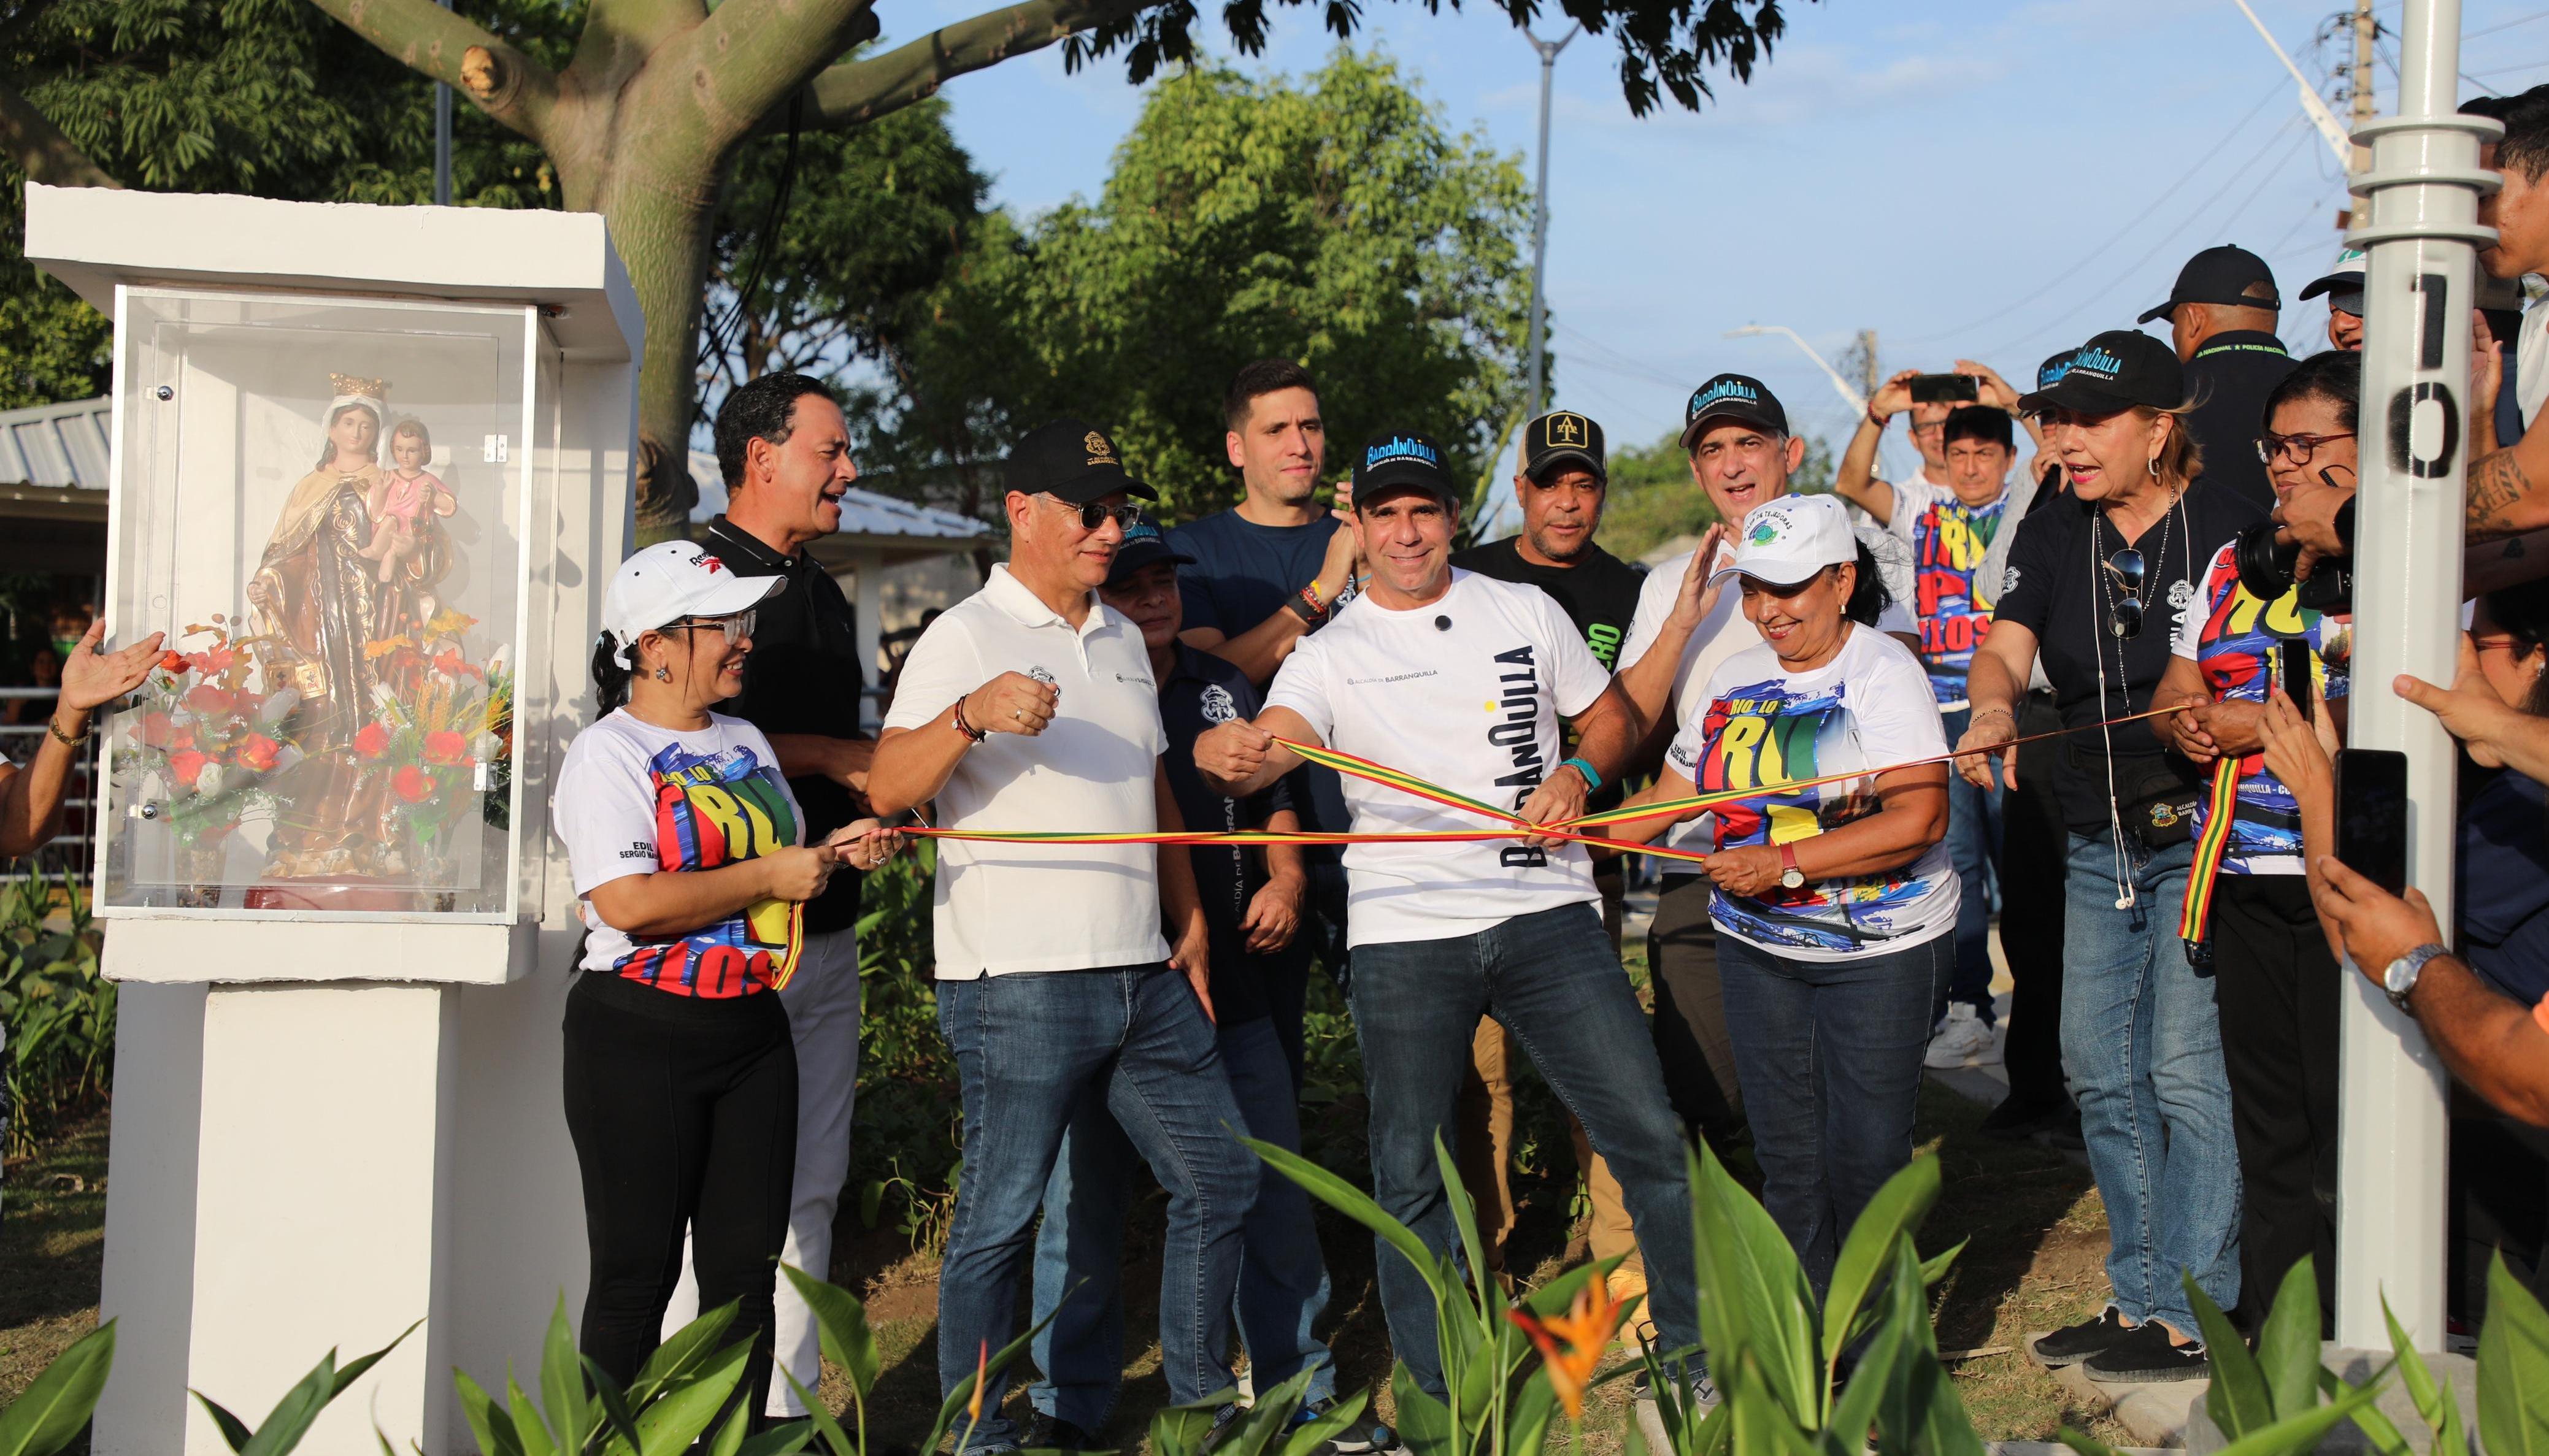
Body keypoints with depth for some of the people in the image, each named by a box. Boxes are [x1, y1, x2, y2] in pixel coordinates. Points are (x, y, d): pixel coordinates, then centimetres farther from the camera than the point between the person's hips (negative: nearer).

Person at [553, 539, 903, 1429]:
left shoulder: (745, 742, 15)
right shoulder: (607, 754, -9)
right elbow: (627, 904, -21)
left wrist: (836, 852, 5)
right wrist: (770, 875, -16)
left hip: (754, 1030, 7)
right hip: (640, 1036, -7)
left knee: (746, 1268, 9)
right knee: (637, 1274, 1)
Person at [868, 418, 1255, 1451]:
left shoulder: (1123, 639, 17)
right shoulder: (964, 638, -6)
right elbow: (887, 793, -17)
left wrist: (1191, 921, 19)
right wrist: (970, 715, -34)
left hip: (1143, 975, 8)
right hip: (1017, 982, -7)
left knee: (1219, 1176, 12)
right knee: (999, 1215, -2)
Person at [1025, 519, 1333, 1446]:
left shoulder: (1223, 687, 13)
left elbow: (1273, 803, 21)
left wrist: (1286, 880, 5)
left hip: (1229, 978, 4)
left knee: (1276, 1188, 8)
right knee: (1085, 1194, 5)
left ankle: (1300, 1386, 23)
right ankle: (1070, 1408, 19)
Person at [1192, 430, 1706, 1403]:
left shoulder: (1526, 613, 8)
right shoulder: (1329, 656, 1)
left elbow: (1614, 719, 18)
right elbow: (1260, 754, -15)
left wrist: (1575, 775, -4)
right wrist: (1226, 756, -40)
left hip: (1546, 915, 1)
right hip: (1404, 933, -1)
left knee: (1649, 1133, 1)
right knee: (1410, 1177, 3)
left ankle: (1699, 1355, 20)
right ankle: (1445, 1403, 19)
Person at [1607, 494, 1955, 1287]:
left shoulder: (1884, 670, -11)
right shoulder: (1735, 677, 9)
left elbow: (1919, 818, -22)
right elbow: (1673, 792, 17)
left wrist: (1785, 863, -25)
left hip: (1881, 950, -5)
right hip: (1757, 947, 6)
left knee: (1864, 1153, -2)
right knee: (1785, 1152, 8)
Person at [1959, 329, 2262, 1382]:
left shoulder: (2232, 527, -7)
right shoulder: (2054, 537, 8)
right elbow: (2005, 646, -5)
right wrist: (1993, 708, -27)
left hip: (2209, 832, -6)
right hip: (2102, 841, 6)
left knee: (2188, 1071, -7)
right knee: (2099, 1069, 9)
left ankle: (2191, 1317, 3)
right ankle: (2140, 1293, 22)